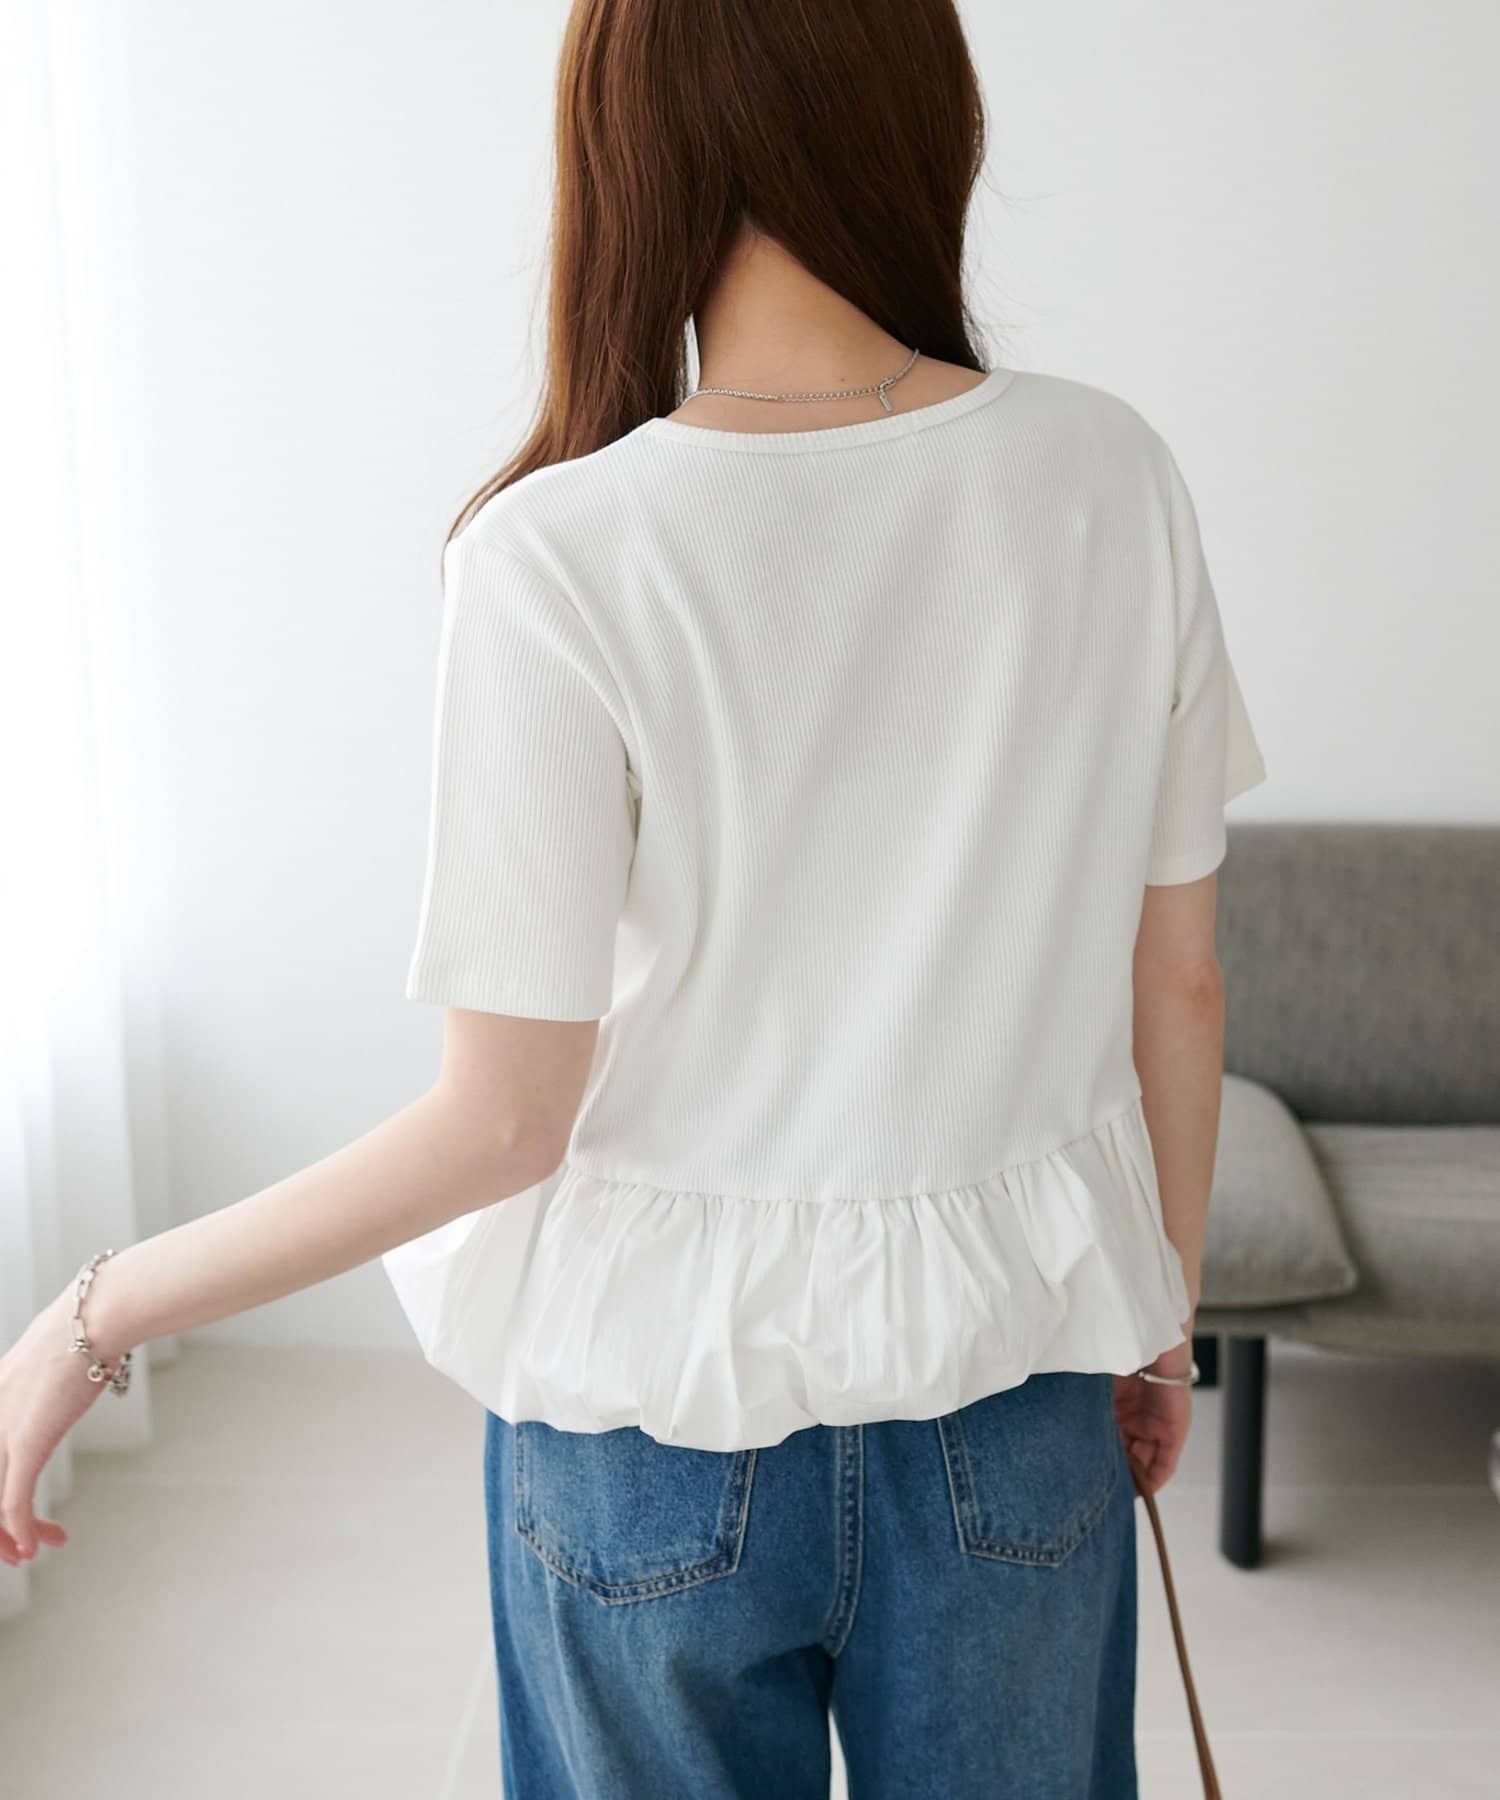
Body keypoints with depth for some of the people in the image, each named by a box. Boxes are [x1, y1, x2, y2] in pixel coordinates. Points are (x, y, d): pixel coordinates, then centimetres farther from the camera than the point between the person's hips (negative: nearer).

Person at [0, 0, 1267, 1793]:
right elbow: (1177, 986, -2)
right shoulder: (1110, 474, -10)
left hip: (661, 1393, -2)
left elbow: (505, 1117, -17)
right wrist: (1165, 1307, 14)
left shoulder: (561, 556, -21)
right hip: (1012, 1381, 3)